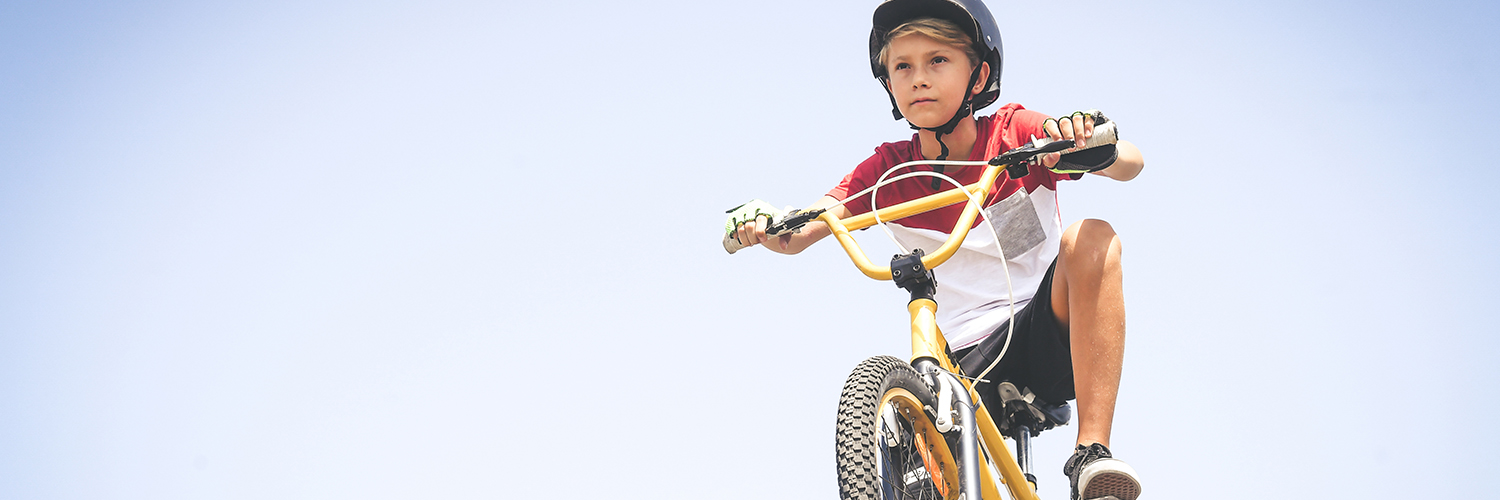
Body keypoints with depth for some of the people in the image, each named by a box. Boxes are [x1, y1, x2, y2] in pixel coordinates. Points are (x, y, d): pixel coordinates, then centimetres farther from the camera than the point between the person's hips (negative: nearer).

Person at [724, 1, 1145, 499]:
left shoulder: (1014, 133, -4)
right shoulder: (888, 170, 1)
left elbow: (1131, 162, -17)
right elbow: (799, 232, -8)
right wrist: (767, 226, -31)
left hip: (1049, 336, -1)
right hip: (968, 361, 2)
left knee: (1091, 237, -29)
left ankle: (1092, 453, -29)